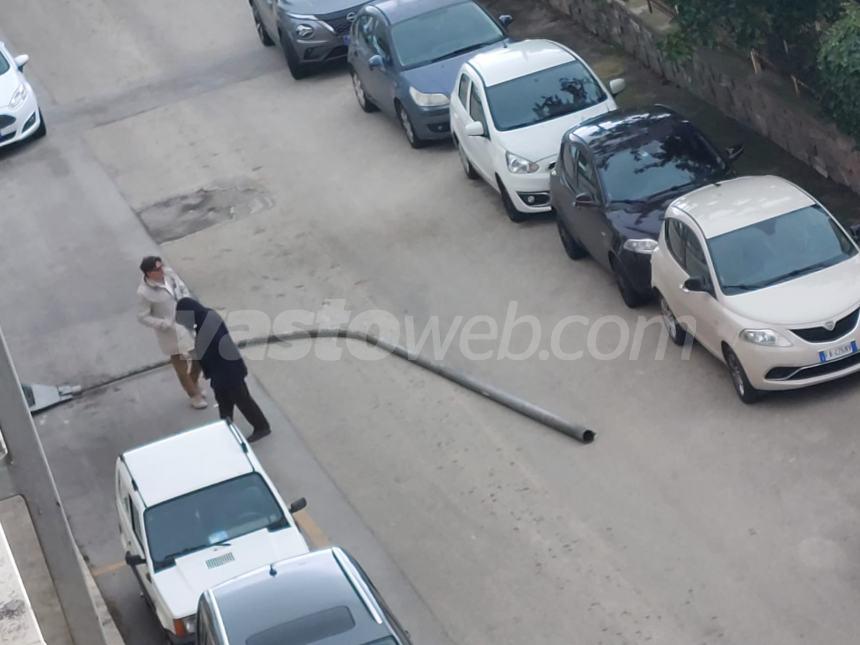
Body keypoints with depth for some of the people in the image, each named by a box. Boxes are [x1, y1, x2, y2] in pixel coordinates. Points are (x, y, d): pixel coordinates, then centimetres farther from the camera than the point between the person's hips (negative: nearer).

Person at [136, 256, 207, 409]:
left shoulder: (168, 273, -10)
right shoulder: (144, 292, -25)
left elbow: (183, 288, 6)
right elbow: (143, 317, -16)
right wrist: (166, 324, -26)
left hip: (189, 325, 6)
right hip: (171, 334, -6)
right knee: (181, 367, 12)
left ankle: (193, 384, 49)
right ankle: (194, 396, 36)